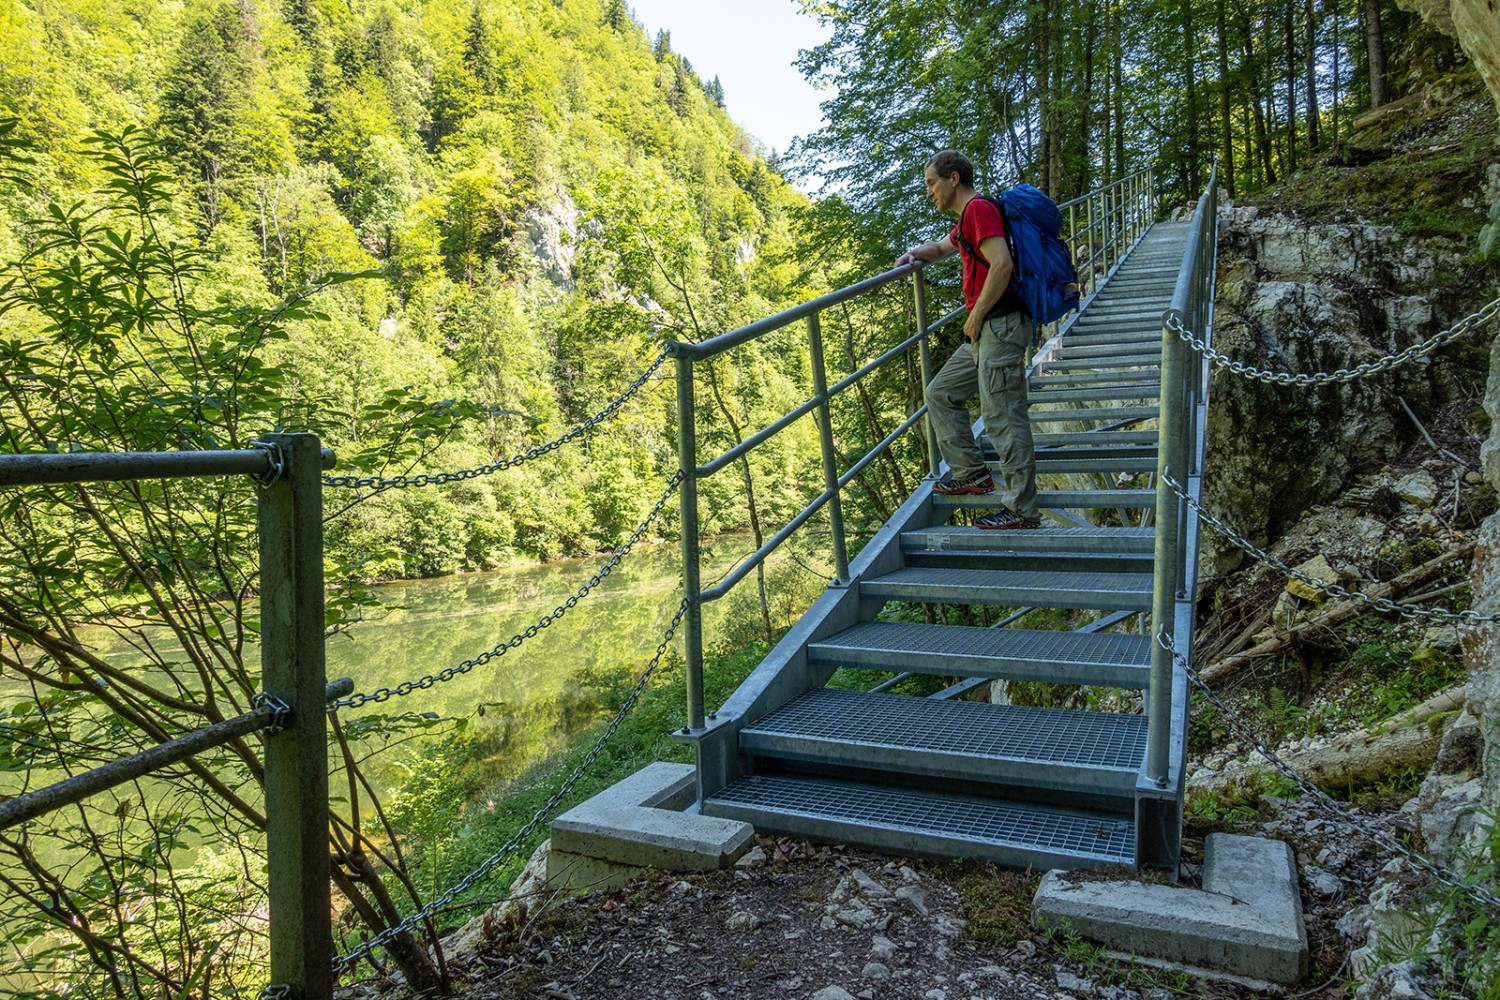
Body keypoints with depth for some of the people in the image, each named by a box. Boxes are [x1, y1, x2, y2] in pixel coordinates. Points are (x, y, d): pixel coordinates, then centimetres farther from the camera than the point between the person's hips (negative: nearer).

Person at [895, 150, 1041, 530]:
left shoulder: (979, 208, -10)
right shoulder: (966, 218, 22)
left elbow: (1002, 264, -22)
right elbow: (940, 248, 41)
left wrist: (975, 317, -15)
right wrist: (913, 254, 19)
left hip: (1001, 324, -11)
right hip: (984, 331, 11)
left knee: (1002, 417, -10)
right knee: (941, 394, 16)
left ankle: (1023, 509, -5)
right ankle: (971, 473, 20)